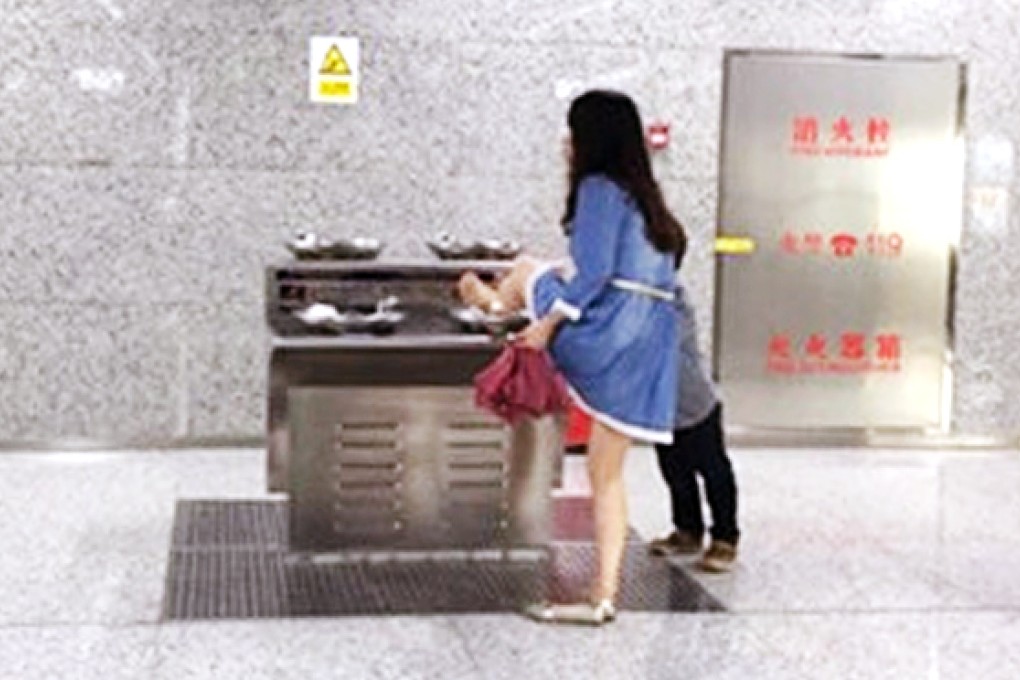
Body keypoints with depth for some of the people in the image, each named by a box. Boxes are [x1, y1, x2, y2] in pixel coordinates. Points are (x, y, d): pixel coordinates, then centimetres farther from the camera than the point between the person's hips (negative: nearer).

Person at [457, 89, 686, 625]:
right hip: (644, 349, 8)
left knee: (526, 270, 19)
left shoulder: (599, 189, -6)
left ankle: (493, 302, 52)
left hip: (603, 336, -8)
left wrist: (549, 323, -12)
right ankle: (604, 598, 12)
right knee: (606, 474, 11)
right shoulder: (646, 197, 20)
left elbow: (593, 274, -16)